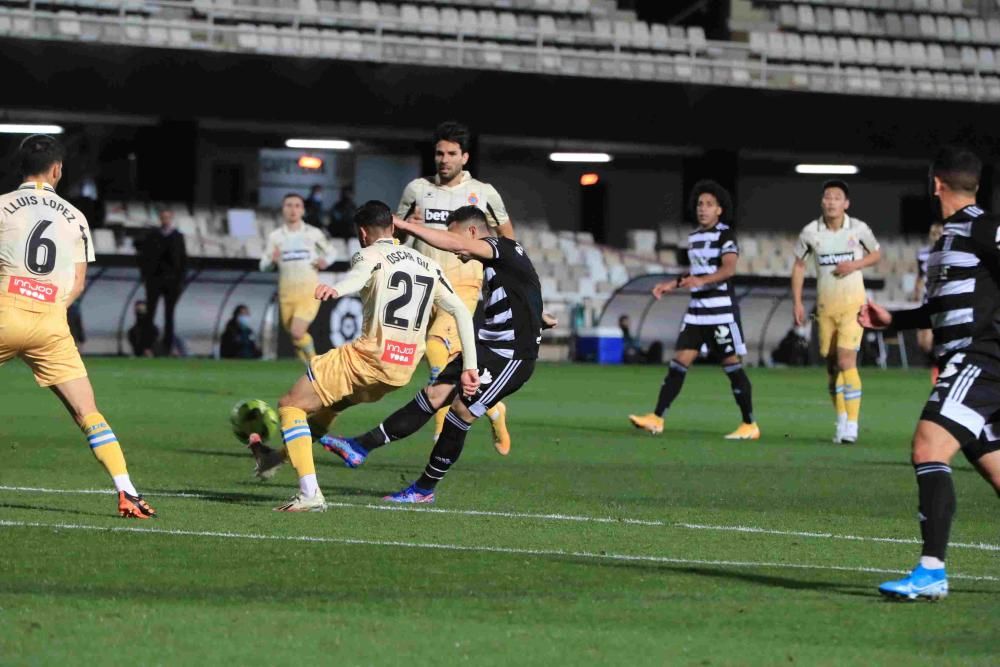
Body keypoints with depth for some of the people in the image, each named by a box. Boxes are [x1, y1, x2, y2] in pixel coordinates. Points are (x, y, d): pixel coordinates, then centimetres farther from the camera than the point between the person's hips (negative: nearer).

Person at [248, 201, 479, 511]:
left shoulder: (370, 255, -4)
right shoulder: (429, 266, 16)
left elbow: (360, 274, -30)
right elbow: (462, 312, 11)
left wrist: (336, 289, -52)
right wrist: (470, 367, 11)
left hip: (368, 358, -7)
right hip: (403, 370, 7)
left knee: (291, 404, 0)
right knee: (331, 402, 32)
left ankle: (309, 493, -15)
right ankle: (284, 456, 48)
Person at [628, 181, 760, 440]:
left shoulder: (725, 234, -8)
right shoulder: (694, 236, 16)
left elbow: (729, 268, -23)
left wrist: (702, 281, -37)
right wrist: (672, 285, 18)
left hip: (721, 309, -7)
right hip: (696, 310, 7)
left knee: (731, 365, -3)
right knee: (680, 361, -1)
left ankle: (750, 426, 6)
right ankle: (656, 419, -5)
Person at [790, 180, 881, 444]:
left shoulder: (858, 229, -8)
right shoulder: (810, 232, -4)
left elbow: (876, 254, 8)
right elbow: (799, 265, 10)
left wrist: (855, 265, -12)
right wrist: (797, 302, 5)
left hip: (853, 305, -3)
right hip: (825, 306, 3)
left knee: (846, 361, -15)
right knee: (831, 365, 9)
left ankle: (851, 426, -12)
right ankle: (841, 420, 24)